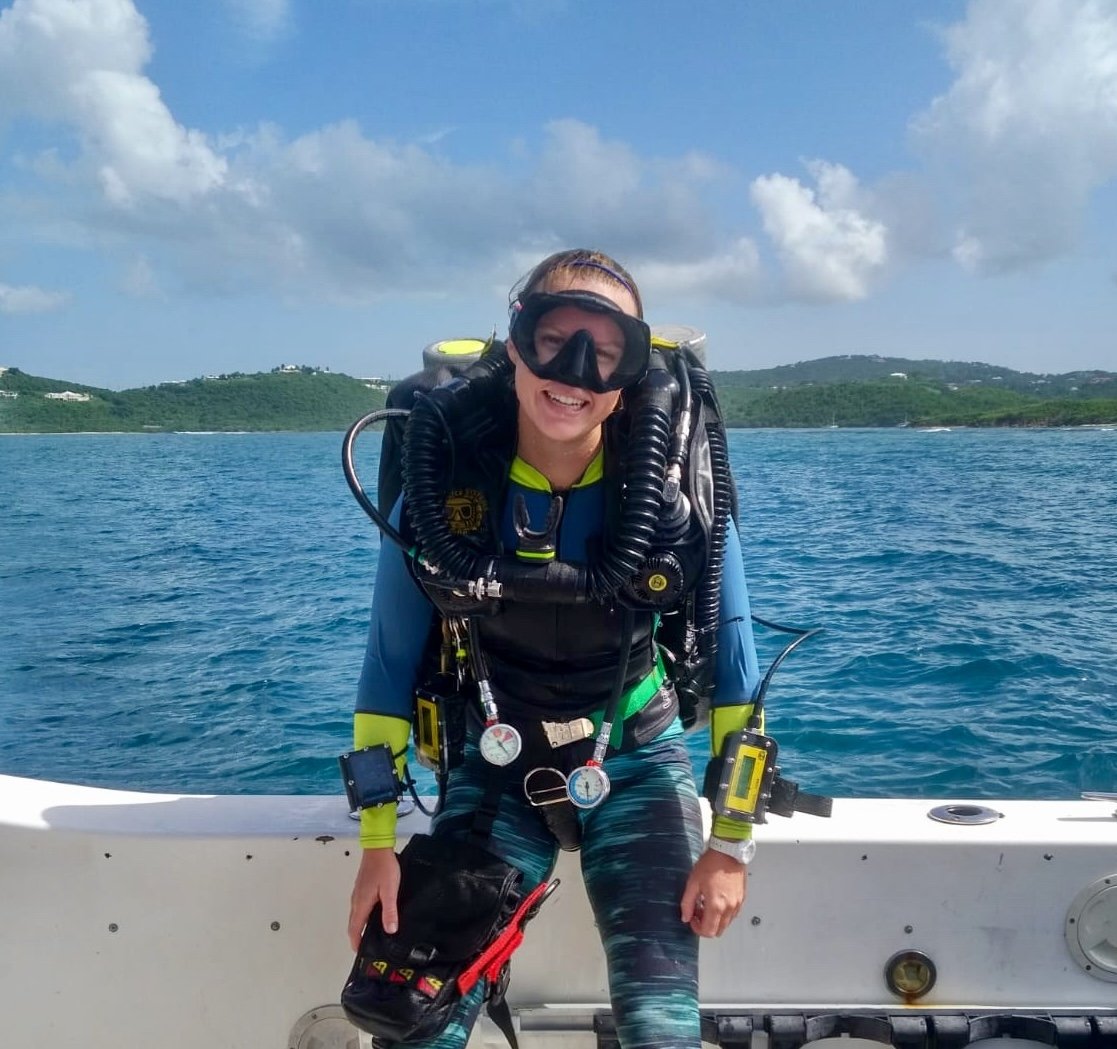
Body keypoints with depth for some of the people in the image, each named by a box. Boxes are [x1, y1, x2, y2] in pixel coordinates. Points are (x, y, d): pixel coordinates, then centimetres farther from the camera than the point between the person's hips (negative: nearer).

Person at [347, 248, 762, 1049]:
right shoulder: (444, 479, -17)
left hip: (635, 766, 0)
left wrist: (730, 843, -7)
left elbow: (731, 659, -9)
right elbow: (392, 662, -7)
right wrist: (377, 841, -4)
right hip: (498, 766, 1)